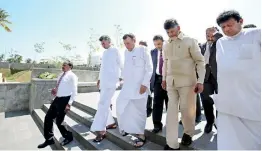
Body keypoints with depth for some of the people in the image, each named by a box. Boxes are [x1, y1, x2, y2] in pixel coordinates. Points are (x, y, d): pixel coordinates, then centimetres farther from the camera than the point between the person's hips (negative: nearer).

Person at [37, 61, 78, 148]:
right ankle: (49, 139, 31)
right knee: (48, 118, 12)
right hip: (57, 99, 9)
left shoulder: (72, 76, -11)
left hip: (65, 100, -8)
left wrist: (69, 104, -21)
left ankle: (68, 137, 26)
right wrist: (55, 90, 6)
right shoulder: (61, 75, 15)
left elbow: (74, 92, -15)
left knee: (59, 121, 0)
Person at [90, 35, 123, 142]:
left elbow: (121, 64, 0)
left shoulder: (115, 51, -1)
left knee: (103, 104, -13)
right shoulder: (104, 53, 20)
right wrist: (99, 78, 18)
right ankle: (111, 123, 24)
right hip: (103, 81, 8)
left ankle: (100, 130, -8)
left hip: (111, 81, -8)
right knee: (105, 104, 10)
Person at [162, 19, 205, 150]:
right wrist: (164, 78, 16)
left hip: (187, 81, -3)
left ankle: (188, 133, 36)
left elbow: (200, 61, -4)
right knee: (171, 111, 3)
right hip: (171, 82, 4)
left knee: (187, 109, 5)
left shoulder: (190, 41, -2)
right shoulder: (166, 45, 11)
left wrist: (200, 81, -10)